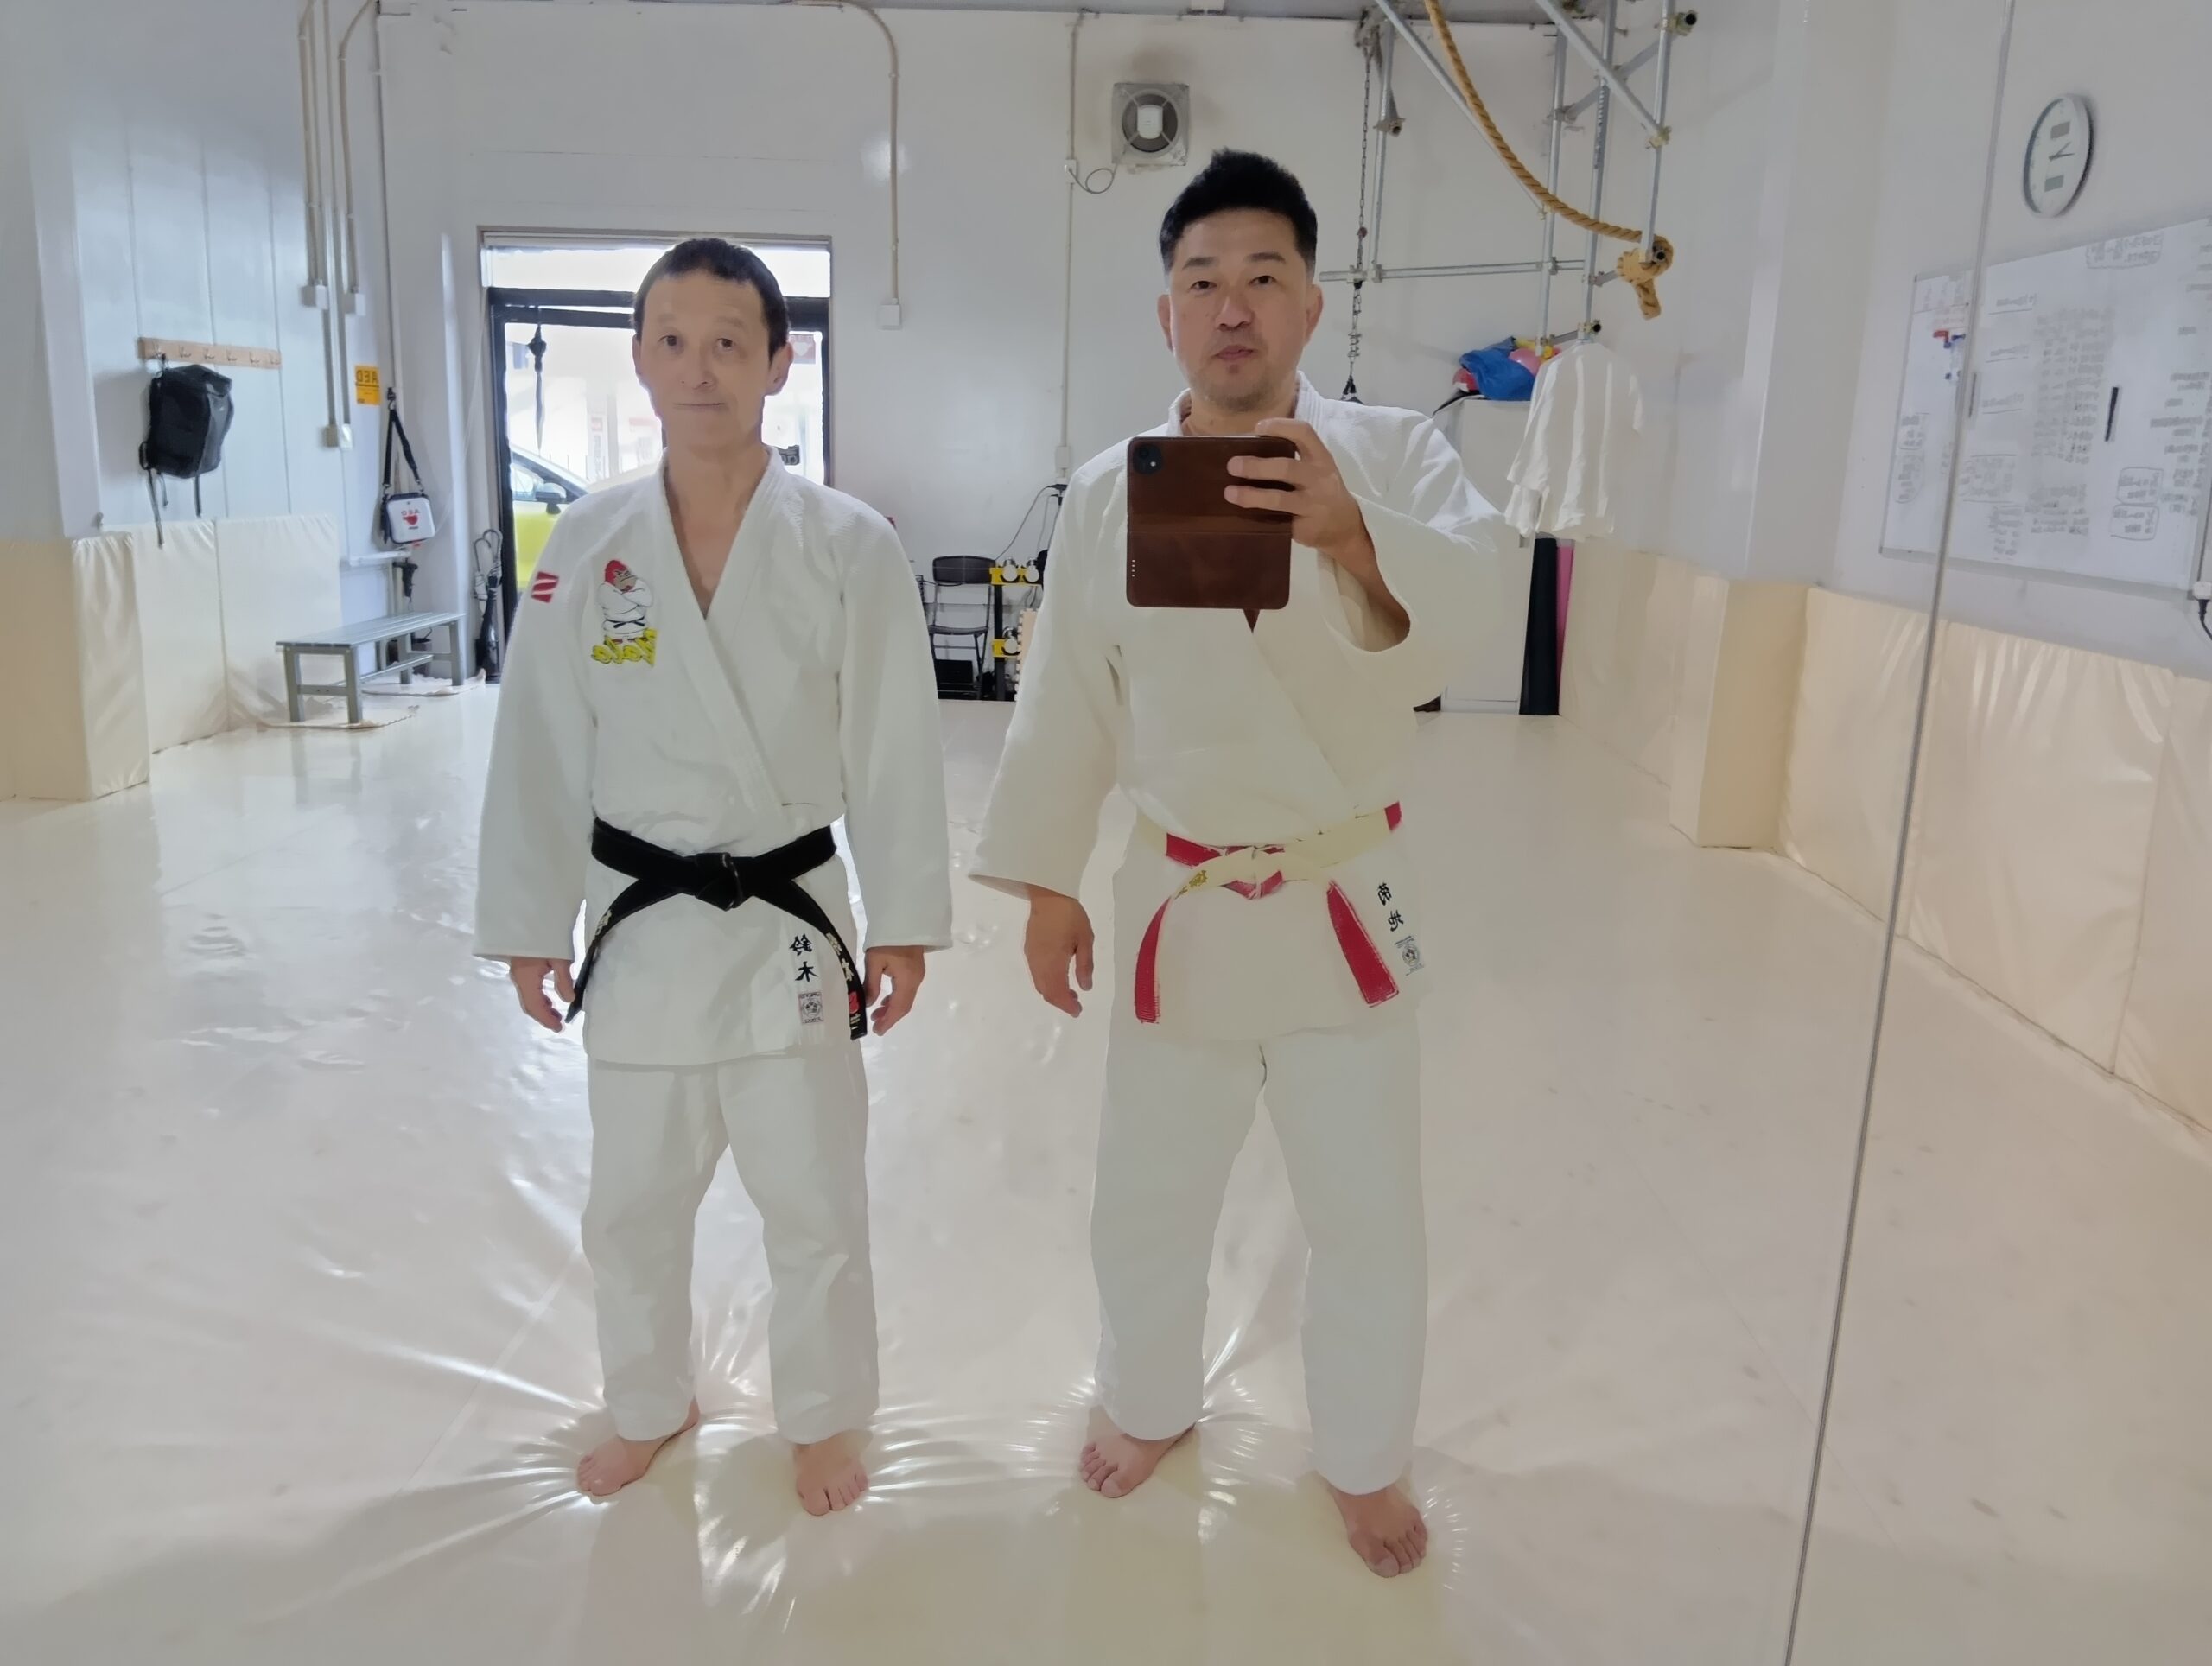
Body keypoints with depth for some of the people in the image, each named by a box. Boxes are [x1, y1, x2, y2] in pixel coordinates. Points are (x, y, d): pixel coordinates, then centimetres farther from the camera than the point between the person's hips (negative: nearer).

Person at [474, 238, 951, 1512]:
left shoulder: (850, 546, -9)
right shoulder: (588, 546, -2)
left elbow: (895, 747, -6)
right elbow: (543, 749, 2)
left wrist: (905, 923, -5)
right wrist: (530, 924, 5)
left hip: (790, 923, -2)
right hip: (641, 925, 3)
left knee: (815, 1199, 11)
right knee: (634, 1200, 19)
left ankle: (825, 1418, 37)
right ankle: (651, 1406, 45)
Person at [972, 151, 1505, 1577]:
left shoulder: (1394, 456, -8)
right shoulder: (1110, 494, -4)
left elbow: (1468, 602, -27)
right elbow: (1070, 704, 2)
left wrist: (1351, 535, -47)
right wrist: (1049, 885, 5)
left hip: (1349, 907, -1)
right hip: (1179, 909, 1)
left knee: (1370, 1217, 14)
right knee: (1149, 1202, 18)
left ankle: (1365, 1462, 40)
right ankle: (1152, 1405, 47)